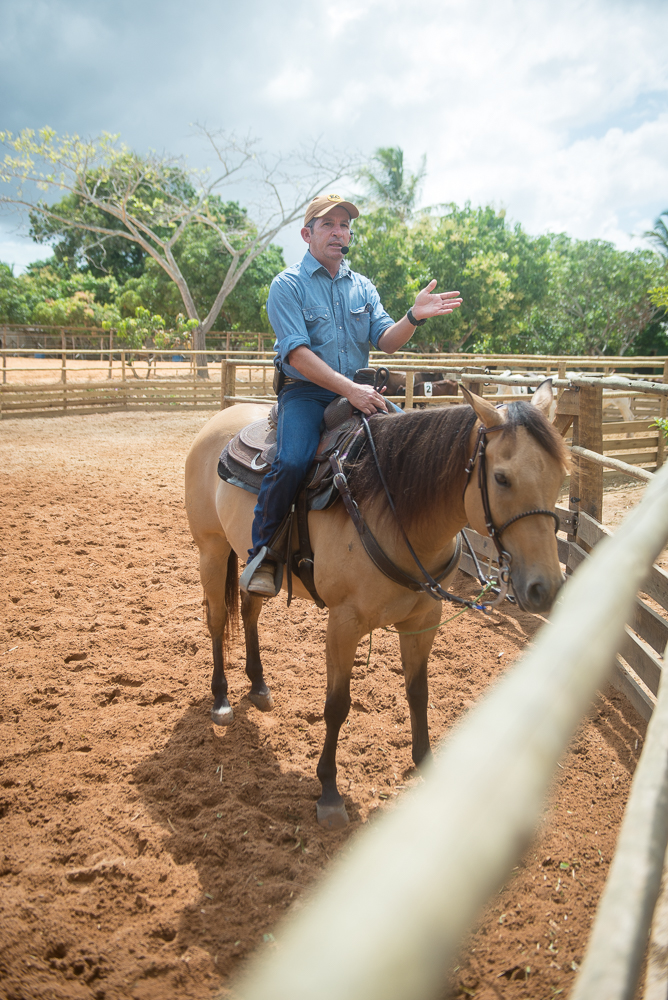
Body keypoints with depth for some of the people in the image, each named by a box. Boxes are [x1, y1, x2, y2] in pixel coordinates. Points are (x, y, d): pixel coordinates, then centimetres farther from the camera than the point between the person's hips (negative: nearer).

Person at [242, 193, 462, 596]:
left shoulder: (363, 287, 15)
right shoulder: (288, 285, -2)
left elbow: (386, 341, 4)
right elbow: (297, 352, -14)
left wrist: (414, 317, -17)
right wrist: (350, 389, -25)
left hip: (359, 391, 5)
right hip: (307, 392, -5)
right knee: (292, 461, -31)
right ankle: (262, 553, -11)